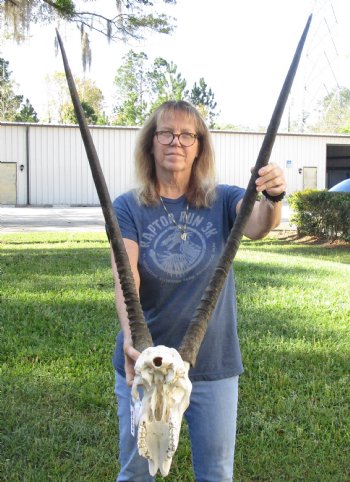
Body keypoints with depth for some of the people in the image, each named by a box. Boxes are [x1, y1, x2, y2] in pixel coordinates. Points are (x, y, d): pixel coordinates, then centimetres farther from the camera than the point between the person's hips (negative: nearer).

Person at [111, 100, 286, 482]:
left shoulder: (223, 200, -3)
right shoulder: (128, 207, -7)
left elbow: (257, 226, -25)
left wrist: (272, 198, -48)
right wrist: (129, 336, -39)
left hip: (214, 365, 1)